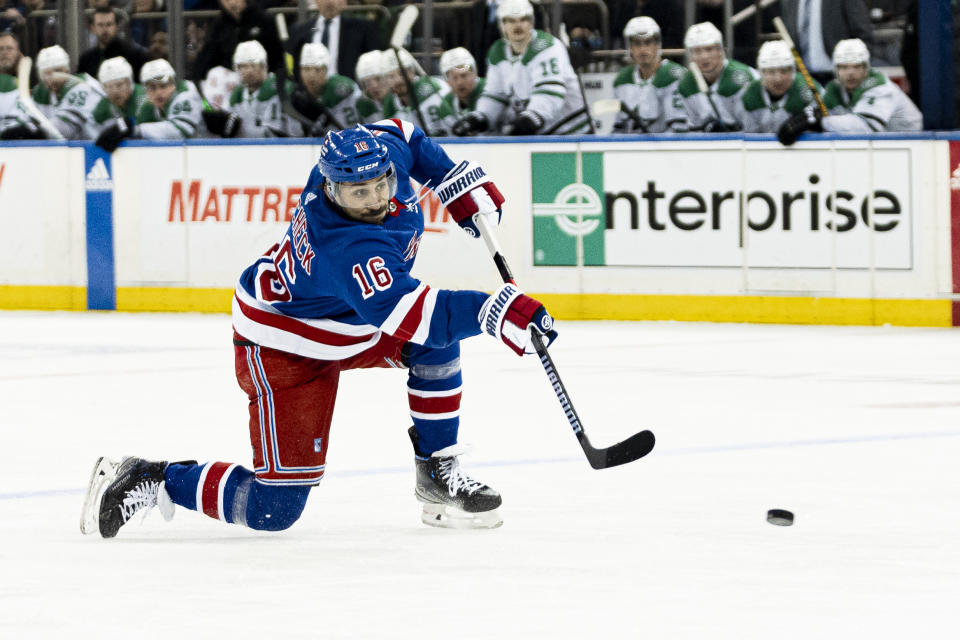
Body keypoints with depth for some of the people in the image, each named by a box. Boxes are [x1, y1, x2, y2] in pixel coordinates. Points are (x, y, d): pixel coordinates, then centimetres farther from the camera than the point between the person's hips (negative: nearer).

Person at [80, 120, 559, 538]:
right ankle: (151, 481, 6)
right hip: (284, 348, -9)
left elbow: (404, 136, 8)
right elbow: (414, 315, -49)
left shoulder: (385, 146, -18)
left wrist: (461, 185, 1)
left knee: (436, 344, -10)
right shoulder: (348, 250, -41)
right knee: (274, 508, -11)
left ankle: (439, 476, 5)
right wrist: (497, 312, -57)